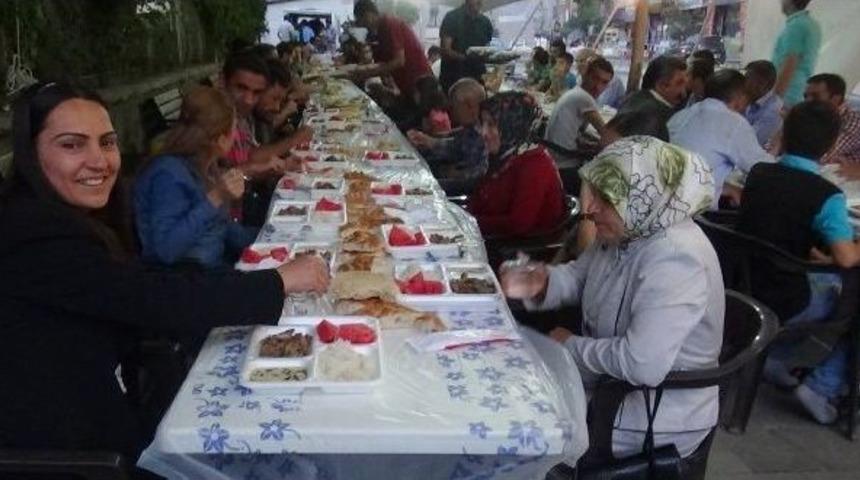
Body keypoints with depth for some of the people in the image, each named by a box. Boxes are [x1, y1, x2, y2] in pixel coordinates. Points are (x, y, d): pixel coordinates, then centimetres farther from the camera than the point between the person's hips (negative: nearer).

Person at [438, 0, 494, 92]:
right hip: (452, 78, -4)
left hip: (477, 77, 4)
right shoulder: (452, 18, -4)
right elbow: (445, 50, -12)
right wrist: (464, 57, -29)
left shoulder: (485, 22, 10)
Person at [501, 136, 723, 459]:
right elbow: (579, 276, 13)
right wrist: (540, 283, -10)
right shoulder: (628, 230, -3)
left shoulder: (674, 259, -31)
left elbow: (641, 365, -38)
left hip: (657, 422, -8)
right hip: (611, 384, 8)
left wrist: (571, 345, -21)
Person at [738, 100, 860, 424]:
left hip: (742, 287, 6)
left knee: (827, 280, 30)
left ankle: (776, 358, 27)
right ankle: (823, 388, 13)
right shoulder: (826, 195, -19)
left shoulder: (757, 174, 0)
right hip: (782, 303, -6)